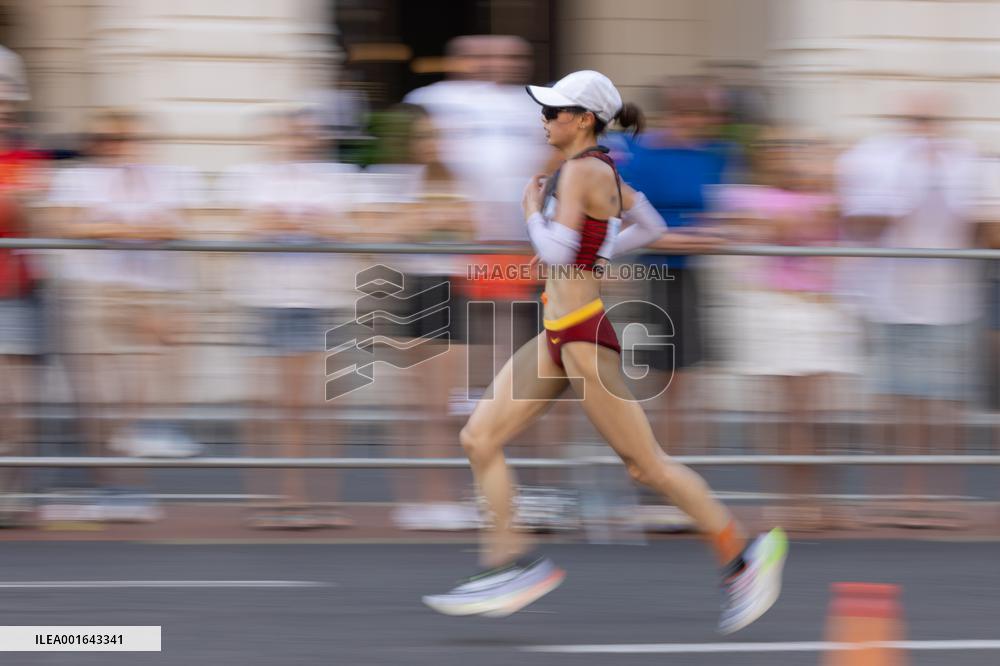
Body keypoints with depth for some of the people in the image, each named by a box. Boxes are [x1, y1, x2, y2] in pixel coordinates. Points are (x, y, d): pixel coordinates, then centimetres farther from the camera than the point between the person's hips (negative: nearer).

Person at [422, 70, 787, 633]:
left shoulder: (581, 170, -16)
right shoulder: (604, 170, 11)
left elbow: (556, 250, -26)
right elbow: (651, 227, 25)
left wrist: (533, 211, -9)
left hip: (584, 337, -10)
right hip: (557, 338, 10)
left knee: (647, 464, -2)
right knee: (480, 439, 3)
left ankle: (745, 555, 8)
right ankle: (511, 563, 3)